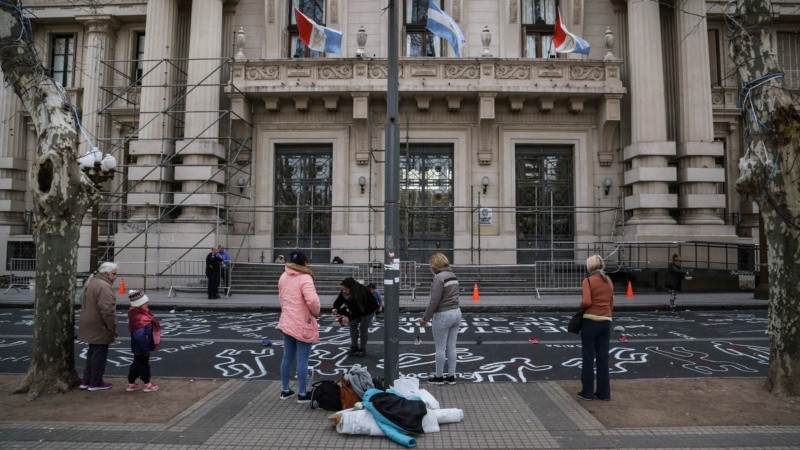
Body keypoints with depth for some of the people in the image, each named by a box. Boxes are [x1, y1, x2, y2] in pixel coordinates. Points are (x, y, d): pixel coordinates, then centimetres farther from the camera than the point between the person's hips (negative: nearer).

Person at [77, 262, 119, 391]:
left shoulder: (91, 283, 14)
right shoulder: (104, 287, -21)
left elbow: (85, 304, 23)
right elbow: (107, 310, -28)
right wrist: (113, 328, -20)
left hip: (90, 327, 10)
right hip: (100, 329, -10)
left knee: (92, 353, 20)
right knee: (99, 355, 1)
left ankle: (86, 380, 27)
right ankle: (96, 383, 11)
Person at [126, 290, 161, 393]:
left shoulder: (136, 314, 3)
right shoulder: (141, 320, -32)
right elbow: (140, 336, -32)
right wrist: (145, 349, -25)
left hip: (138, 348, 10)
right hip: (141, 349, -10)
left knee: (137, 363, 21)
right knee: (143, 364, 7)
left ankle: (131, 383, 33)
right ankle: (147, 384, 23)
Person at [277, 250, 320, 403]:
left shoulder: (283, 277, 8)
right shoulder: (305, 278, -17)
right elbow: (312, 300, -27)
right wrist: (316, 313, -9)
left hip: (286, 322, 7)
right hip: (303, 325, -7)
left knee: (287, 357, 17)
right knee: (302, 360, 1)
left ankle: (285, 390, 27)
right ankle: (302, 394, 10)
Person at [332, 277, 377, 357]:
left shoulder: (361, 293, -42)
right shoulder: (343, 293, -26)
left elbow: (360, 310, -42)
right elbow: (338, 301, -19)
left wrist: (349, 318, -50)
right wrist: (335, 308, -42)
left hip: (368, 309, -6)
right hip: (356, 310, 6)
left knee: (363, 328, -8)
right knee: (353, 326, 2)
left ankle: (362, 349, 3)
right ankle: (354, 347, 11)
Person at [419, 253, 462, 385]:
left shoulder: (439, 277, -16)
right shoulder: (453, 275, 10)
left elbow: (434, 301, -19)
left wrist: (425, 318, -9)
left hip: (443, 315, -8)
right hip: (456, 312, 8)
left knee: (440, 348, 5)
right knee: (451, 347, 13)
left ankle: (439, 377, 16)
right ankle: (451, 376, 20)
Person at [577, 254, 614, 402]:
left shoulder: (588, 281, -10)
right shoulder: (608, 281, 9)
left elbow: (587, 301, -21)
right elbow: (611, 303, 14)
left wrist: (580, 304, -1)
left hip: (590, 321, -5)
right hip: (606, 321, 5)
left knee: (588, 358, 4)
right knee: (603, 358, 11)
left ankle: (587, 392, 11)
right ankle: (604, 392, 17)